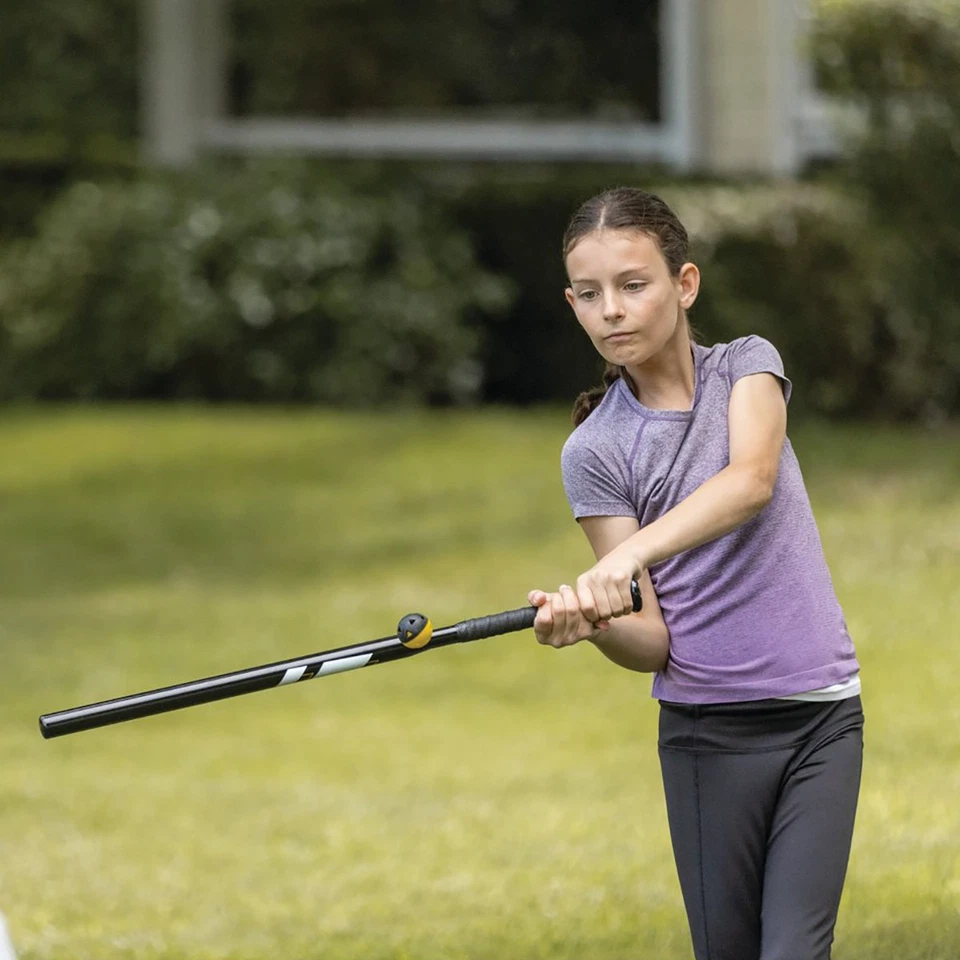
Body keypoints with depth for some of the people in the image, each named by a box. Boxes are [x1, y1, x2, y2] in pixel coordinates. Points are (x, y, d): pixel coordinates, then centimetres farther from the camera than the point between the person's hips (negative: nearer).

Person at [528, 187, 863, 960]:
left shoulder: (748, 366, 2)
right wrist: (594, 622, -30)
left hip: (821, 716, 0)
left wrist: (629, 554, -37)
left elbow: (753, 481, -22)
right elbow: (652, 644, -6)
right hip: (707, 729, 0)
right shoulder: (595, 451, -2)